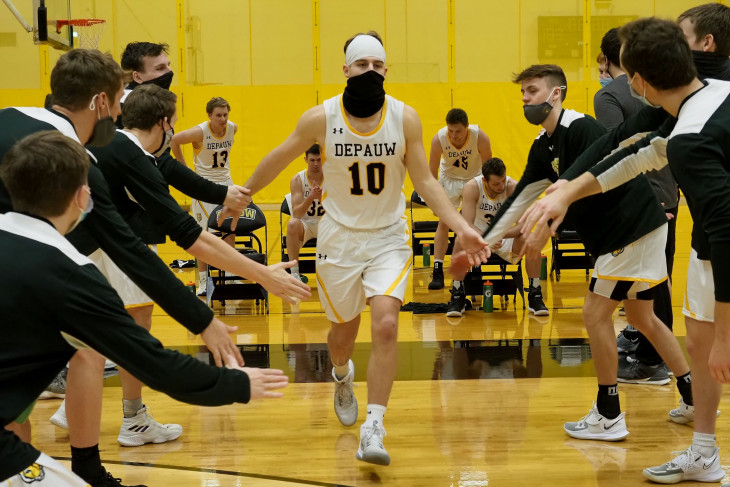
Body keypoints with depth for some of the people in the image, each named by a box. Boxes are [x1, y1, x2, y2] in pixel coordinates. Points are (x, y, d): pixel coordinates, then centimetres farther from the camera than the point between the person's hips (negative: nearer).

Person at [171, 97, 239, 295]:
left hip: (226, 182, 5)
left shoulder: (233, 128, -4)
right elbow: (174, 141, -11)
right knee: (204, 233, -3)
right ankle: (203, 281, 5)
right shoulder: (200, 132, -20)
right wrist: (184, 168, -7)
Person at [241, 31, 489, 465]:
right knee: (344, 329, 13)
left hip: (389, 237, 0)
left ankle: (373, 429, -9)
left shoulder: (405, 117, -11)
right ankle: (343, 377, 50)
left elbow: (425, 181, -5)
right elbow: (279, 159, 2)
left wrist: (461, 227, -15)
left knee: (386, 325, -18)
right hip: (340, 238, 0)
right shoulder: (321, 118, -13)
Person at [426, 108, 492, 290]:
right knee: (443, 223, -8)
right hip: (449, 178, 0)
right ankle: (437, 272, -8)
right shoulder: (438, 139, -28)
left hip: (474, 178, 0)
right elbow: (432, 172, -16)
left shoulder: (480, 137, -30)